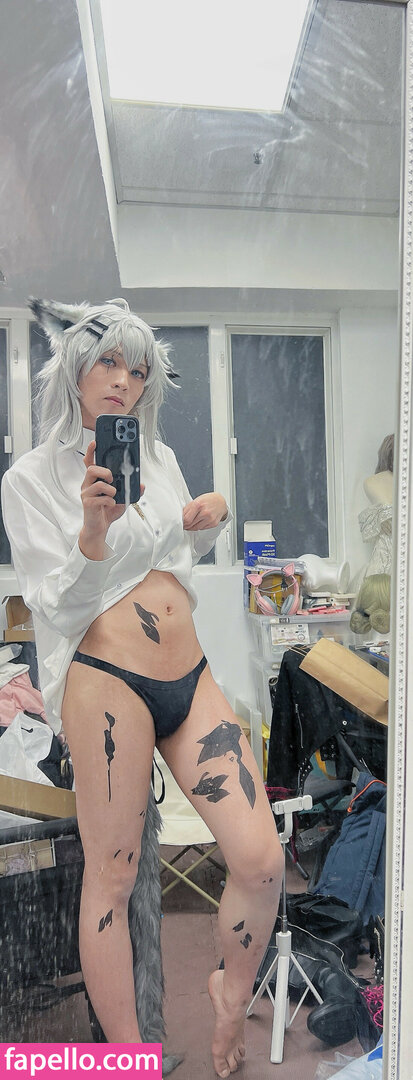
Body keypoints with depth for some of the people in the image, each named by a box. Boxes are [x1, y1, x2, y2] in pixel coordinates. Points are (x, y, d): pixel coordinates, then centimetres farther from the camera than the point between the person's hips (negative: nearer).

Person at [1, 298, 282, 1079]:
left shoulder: (160, 456, 14)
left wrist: (205, 520, 6)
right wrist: (93, 530, -23)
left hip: (190, 678, 5)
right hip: (107, 683, -5)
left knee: (260, 861, 0)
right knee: (110, 881, 5)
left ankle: (232, 997, 31)